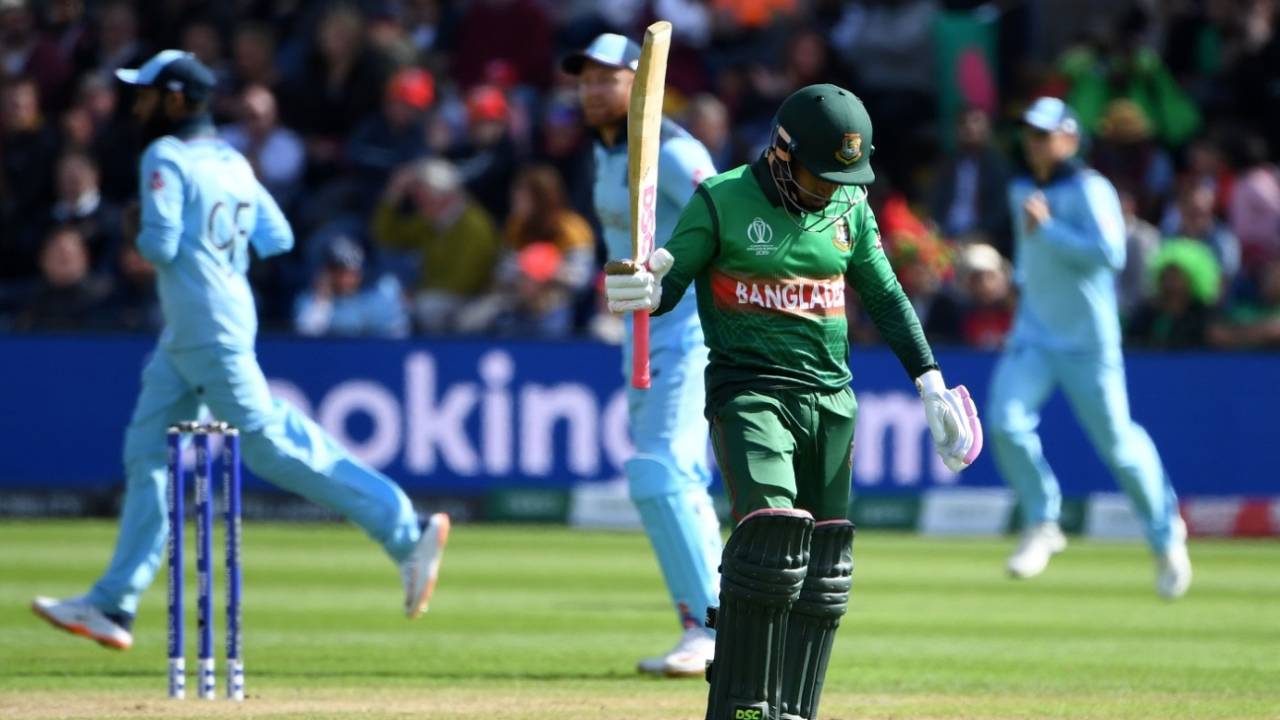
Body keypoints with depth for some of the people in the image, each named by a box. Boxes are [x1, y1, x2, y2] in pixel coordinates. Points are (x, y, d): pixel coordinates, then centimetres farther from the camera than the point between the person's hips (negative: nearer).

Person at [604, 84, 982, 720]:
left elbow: (885, 298, 16)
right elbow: (670, 284, -5)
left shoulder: (849, 209, 9)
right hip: (748, 393, -5)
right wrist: (639, 291, -28)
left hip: (830, 400, 5)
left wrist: (930, 382, 10)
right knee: (771, 532, -21)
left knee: (822, 571, 2)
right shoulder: (722, 201, -5)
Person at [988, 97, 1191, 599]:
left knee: (1116, 440, 2)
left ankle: (1166, 535, 22)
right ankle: (1041, 524, 1)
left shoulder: (1089, 190, -13)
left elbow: (1110, 253, -26)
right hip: (1035, 333, 6)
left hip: (1088, 339, -6)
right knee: (1006, 421, -15)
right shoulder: (1021, 190, 10)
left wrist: (1047, 230, -24)